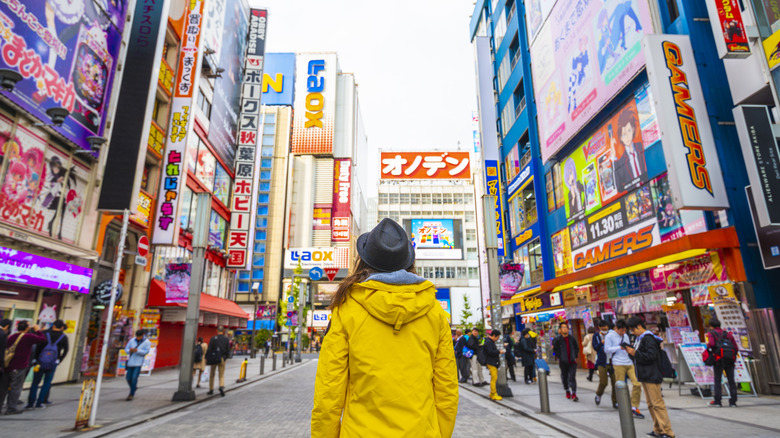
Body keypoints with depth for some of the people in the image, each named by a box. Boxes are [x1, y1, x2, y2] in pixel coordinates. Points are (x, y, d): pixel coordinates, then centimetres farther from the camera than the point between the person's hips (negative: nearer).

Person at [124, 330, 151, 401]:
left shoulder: (147, 342, -3)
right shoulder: (132, 340, 6)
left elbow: (146, 352, -12)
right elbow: (126, 349, 8)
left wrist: (136, 350, -25)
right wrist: (130, 350, -16)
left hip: (138, 363, -4)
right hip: (130, 362, 4)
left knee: (134, 378, -11)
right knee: (128, 378, 8)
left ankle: (131, 394, -3)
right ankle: (134, 387, 36)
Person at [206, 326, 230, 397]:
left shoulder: (213, 338, -6)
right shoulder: (226, 339, 0)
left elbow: (209, 349, -8)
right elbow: (228, 350, 0)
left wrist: (206, 358, 0)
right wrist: (226, 357, 14)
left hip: (213, 359, -1)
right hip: (222, 359, 1)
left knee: (212, 375, 16)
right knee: (221, 375, 5)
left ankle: (211, 389, 21)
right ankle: (221, 386, -20)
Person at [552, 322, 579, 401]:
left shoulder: (572, 338, 1)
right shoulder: (557, 339, -7)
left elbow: (577, 348, 13)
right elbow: (555, 349, -1)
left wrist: (575, 356, 5)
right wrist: (560, 357, -7)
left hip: (572, 362, 1)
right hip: (563, 362, -1)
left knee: (572, 377, -7)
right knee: (564, 377, 11)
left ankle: (574, 394, -6)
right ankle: (567, 391, 30)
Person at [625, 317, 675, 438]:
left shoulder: (648, 339, -16)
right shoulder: (641, 338, 15)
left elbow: (651, 356, -23)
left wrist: (635, 353, -20)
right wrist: (631, 350, 5)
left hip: (652, 377, -10)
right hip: (645, 376, 10)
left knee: (658, 404, -6)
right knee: (650, 404, 14)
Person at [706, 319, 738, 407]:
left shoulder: (711, 333, 8)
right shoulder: (727, 334, 22)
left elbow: (712, 344, -12)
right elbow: (736, 348, 16)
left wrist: (707, 344, 9)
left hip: (719, 358, -4)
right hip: (730, 359, 4)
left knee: (717, 380, 0)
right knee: (731, 380, 9)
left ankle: (717, 401, -1)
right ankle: (733, 402, 8)